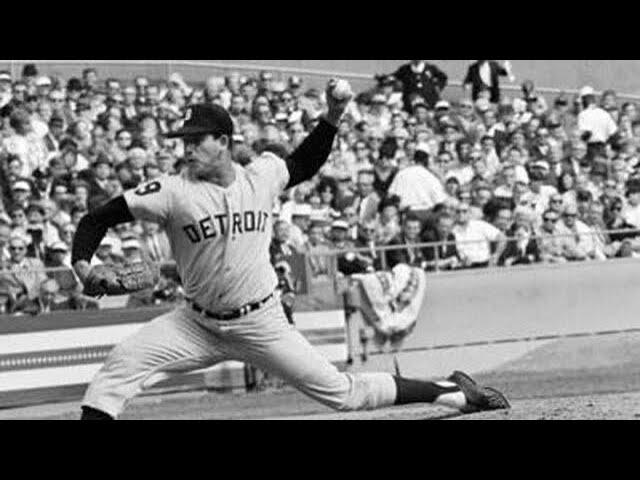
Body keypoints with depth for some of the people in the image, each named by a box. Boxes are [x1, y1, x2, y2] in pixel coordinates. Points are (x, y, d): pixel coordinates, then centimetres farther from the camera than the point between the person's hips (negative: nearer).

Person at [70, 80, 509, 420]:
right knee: (120, 366, -19)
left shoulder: (262, 178, -2)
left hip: (261, 325, -1)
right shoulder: (174, 192, -10)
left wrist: (333, 117, 5)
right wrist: (82, 263, -26)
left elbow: (306, 164, 20)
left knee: (342, 392, 0)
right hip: (198, 325, 1)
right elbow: (99, 218, -8)